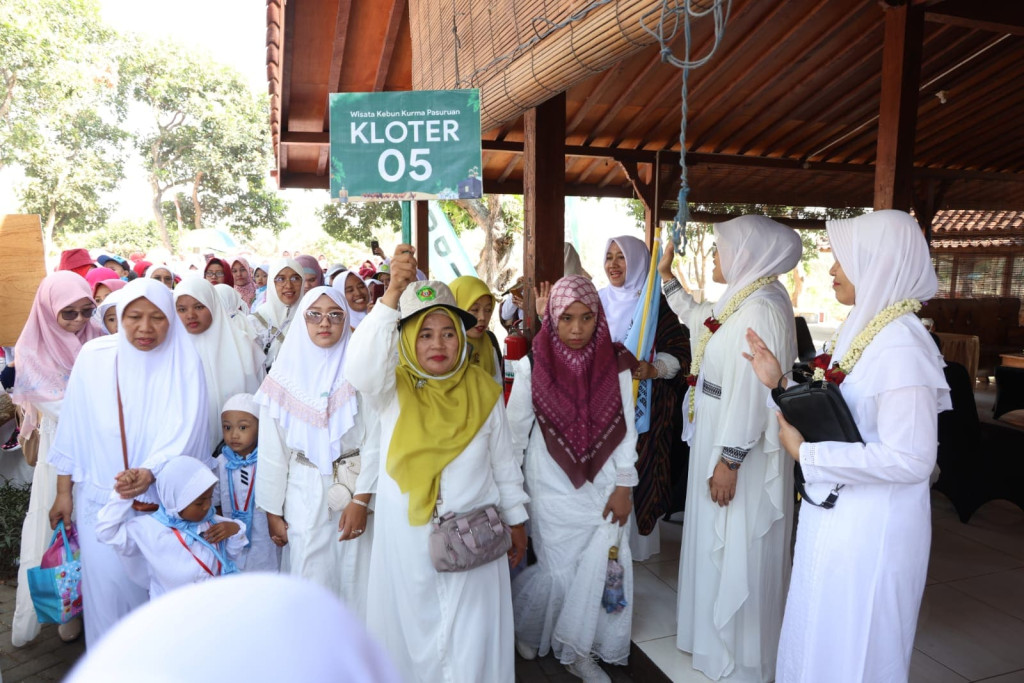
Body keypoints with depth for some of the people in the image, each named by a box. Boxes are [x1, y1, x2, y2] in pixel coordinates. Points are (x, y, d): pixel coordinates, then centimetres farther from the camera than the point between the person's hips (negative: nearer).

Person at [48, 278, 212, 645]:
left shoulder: (184, 362, -9)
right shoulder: (94, 356, -5)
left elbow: (185, 430, -14)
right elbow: (73, 427, 2)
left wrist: (149, 473, -29)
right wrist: (63, 491, 5)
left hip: (165, 497, -1)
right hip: (101, 496, 1)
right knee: (107, 580, 7)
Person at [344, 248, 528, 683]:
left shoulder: (483, 390, -1)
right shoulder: (393, 388, -7)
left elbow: (503, 460, 7)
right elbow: (360, 366, -31)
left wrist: (516, 519, 10)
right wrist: (392, 295, -40)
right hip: (406, 535, 0)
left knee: (472, 635, 10)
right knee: (411, 629, 15)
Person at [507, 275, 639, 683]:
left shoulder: (615, 363, -6)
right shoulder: (533, 366, -11)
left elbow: (625, 428, -1)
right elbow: (516, 431, -2)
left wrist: (624, 486, -3)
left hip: (602, 485, 2)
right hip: (553, 486, -2)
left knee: (601, 565, -1)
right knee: (560, 571, 5)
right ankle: (524, 627, 36)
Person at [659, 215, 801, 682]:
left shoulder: (760, 309, -22)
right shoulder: (742, 300, 8)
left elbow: (752, 391, -27)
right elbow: (697, 318, 28)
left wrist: (729, 460, -25)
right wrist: (666, 275, 28)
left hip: (738, 447, -10)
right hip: (719, 437, 10)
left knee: (736, 551, 5)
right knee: (720, 544, 21)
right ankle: (721, 633, 40)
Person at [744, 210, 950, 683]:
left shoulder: (901, 345, -24)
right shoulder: (861, 327, 5)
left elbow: (910, 459, -27)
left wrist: (806, 453, -22)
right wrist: (780, 382, 3)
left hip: (870, 527, -8)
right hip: (835, 513, 8)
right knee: (820, 636, 24)